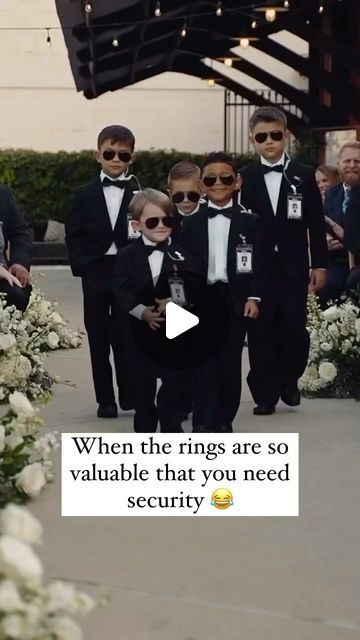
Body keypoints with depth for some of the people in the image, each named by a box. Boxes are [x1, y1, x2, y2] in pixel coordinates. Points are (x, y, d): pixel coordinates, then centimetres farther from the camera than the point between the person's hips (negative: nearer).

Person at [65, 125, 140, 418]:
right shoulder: (85, 194, 7)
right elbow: (74, 236, 4)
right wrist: (82, 266, -6)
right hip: (96, 276, 2)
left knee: (124, 338, -1)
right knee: (98, 339, 5)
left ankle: (129, 395, 12)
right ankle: (105, 400, 13)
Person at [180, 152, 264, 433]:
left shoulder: (249, 221, 4)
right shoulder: (192, 223, 7)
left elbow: (258, 263, 2)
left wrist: (253, 297, -6)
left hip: (235, 300, 0)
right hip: (202, 300, 0)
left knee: (230, 362, 4)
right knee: (204, 361, -1)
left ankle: (224, 422, 12)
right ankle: (203, 423, 2)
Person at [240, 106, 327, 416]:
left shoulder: (304, 176, 4)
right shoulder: (244, 178, 2)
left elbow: (316, 224, 4)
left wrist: (320, 264, 0)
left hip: (293, 268, 0)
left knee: (294, 328, -3)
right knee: (261, 332, 0)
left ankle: (289, 381, 21)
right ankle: (265, 394, 7)